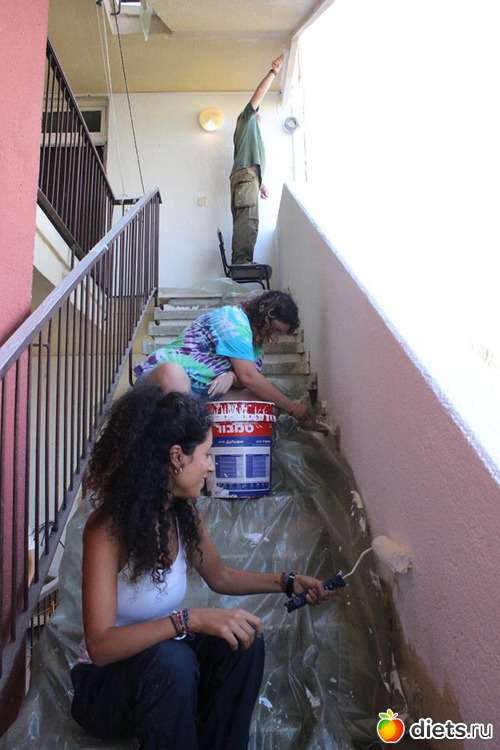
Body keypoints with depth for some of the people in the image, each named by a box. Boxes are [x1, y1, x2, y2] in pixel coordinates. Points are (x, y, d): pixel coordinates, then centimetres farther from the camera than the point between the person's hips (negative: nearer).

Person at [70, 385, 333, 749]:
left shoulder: (183, 511, -7)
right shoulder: (108, 527, -27)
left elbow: (220, 576, 10)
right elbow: (100, 646, -32)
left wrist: (288, 583, 4)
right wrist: (191, 619, -41)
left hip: (162, 655, 6)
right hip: (107, 680, -5)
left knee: (245, 640, -19)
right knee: (172, 661, -35)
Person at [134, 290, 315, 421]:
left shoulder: (255, 340, 14)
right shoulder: (233, 318, -15)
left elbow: (245, 380, 4)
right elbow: (249, 377, -20)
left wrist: (232, 376, -21)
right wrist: (292, 407, -15)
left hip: (204, 396, 8)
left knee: (264, 402, -10)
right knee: (173, 374, -43)